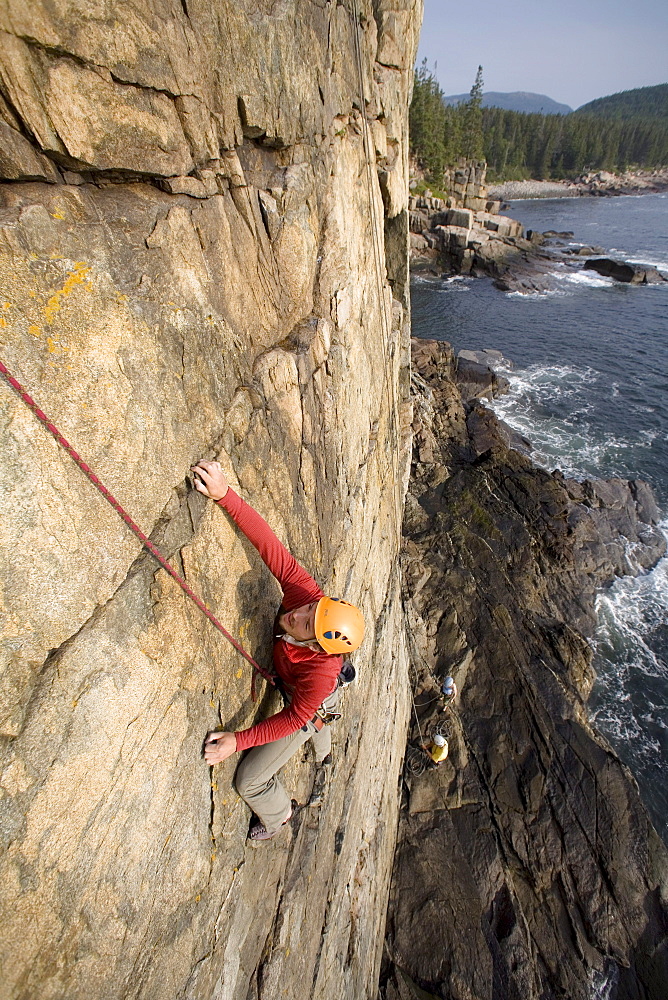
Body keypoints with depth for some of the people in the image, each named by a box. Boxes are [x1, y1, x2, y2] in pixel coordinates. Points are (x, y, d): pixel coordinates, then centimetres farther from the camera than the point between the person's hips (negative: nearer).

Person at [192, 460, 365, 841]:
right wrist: (225, 494, -59)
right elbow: (270, 546, -49)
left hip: (306, 708, -6)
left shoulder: (320, 672, -48)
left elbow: (295, 718, -31)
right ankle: (324, 752, 79)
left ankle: (278, 815, 45)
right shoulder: (306, 595, -40)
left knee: (250, 781, 9)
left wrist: (238, 741, -31)